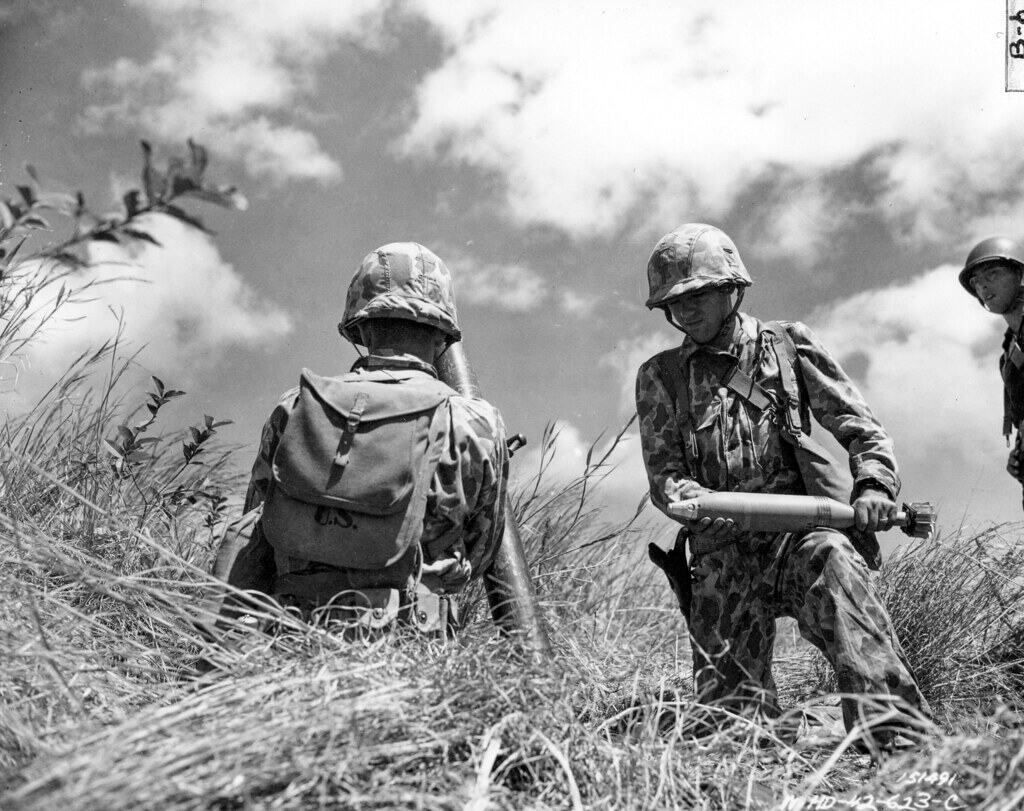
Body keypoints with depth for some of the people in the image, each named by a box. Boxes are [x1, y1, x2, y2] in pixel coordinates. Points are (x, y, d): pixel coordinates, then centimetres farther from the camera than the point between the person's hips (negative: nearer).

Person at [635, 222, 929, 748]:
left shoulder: (788, 344, 12)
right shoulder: (660, 376, 12)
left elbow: (858, 425, 11)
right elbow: (662, 474, 4)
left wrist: (874, 483, -9)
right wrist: (692, 499, -19)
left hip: (800, 531, -2)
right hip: (721, 553, 2)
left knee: (833, 559, -36)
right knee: (726, 706, -5)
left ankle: (899, 740, -43)